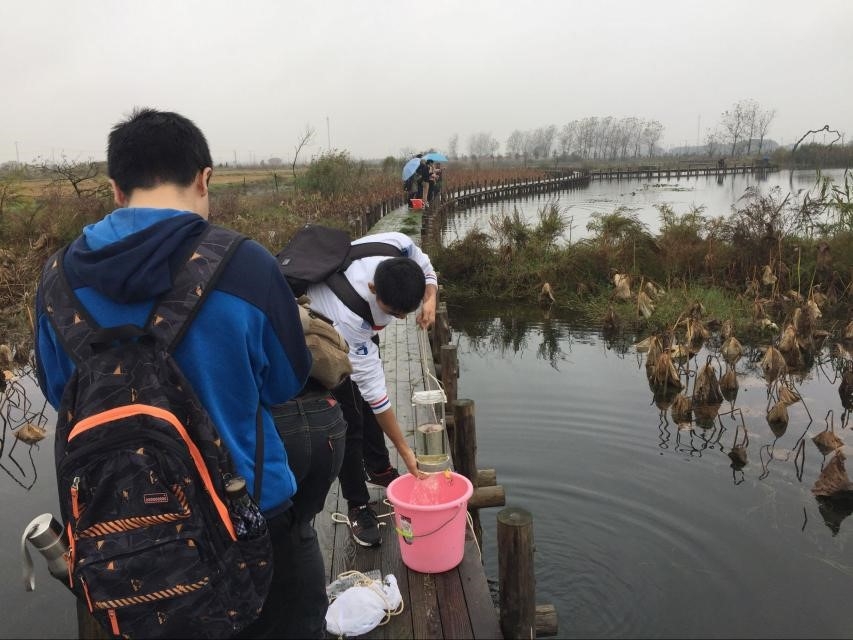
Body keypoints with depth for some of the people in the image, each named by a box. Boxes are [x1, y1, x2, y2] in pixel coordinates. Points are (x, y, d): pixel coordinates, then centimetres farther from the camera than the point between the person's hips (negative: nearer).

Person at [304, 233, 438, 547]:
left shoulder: (399, 245, -34)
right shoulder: (350, 315, -46)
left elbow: (426, 269, -7)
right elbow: (374, 387, -39)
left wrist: (430, 300, -29)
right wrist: (405, 451, -33)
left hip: (364, 328, 7)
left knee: (367, 403, 18)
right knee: (348, 419, -8)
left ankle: (379, 468, 38)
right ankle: (357, 506, 8)